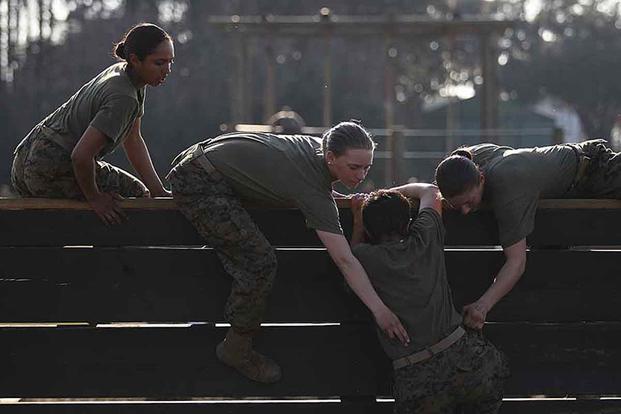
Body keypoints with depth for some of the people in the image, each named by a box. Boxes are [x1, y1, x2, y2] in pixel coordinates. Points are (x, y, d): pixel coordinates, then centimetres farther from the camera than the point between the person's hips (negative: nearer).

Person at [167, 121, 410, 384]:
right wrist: (379, 310, -29)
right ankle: (237, 349, -1)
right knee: (259, 262, -16)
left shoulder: (316, 146, 0)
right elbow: (344, 260, -27)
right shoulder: (315, 190, -25)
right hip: (199, 184, -10)